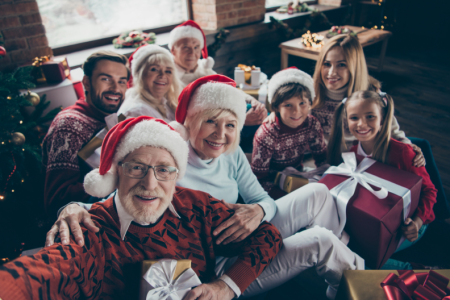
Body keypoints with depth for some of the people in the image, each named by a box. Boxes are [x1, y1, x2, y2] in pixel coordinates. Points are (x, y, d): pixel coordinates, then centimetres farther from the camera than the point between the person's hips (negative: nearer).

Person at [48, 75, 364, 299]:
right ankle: (355, 271, 20)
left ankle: (340, 257, 27)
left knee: (318, 193, 3)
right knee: (320, 240, -17)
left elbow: (263, 199, -1)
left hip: (248, 240, 7)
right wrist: (74, 208, -44)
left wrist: (259, 210, -25)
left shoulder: (232, 155, -4)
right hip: (216, 268, -7)